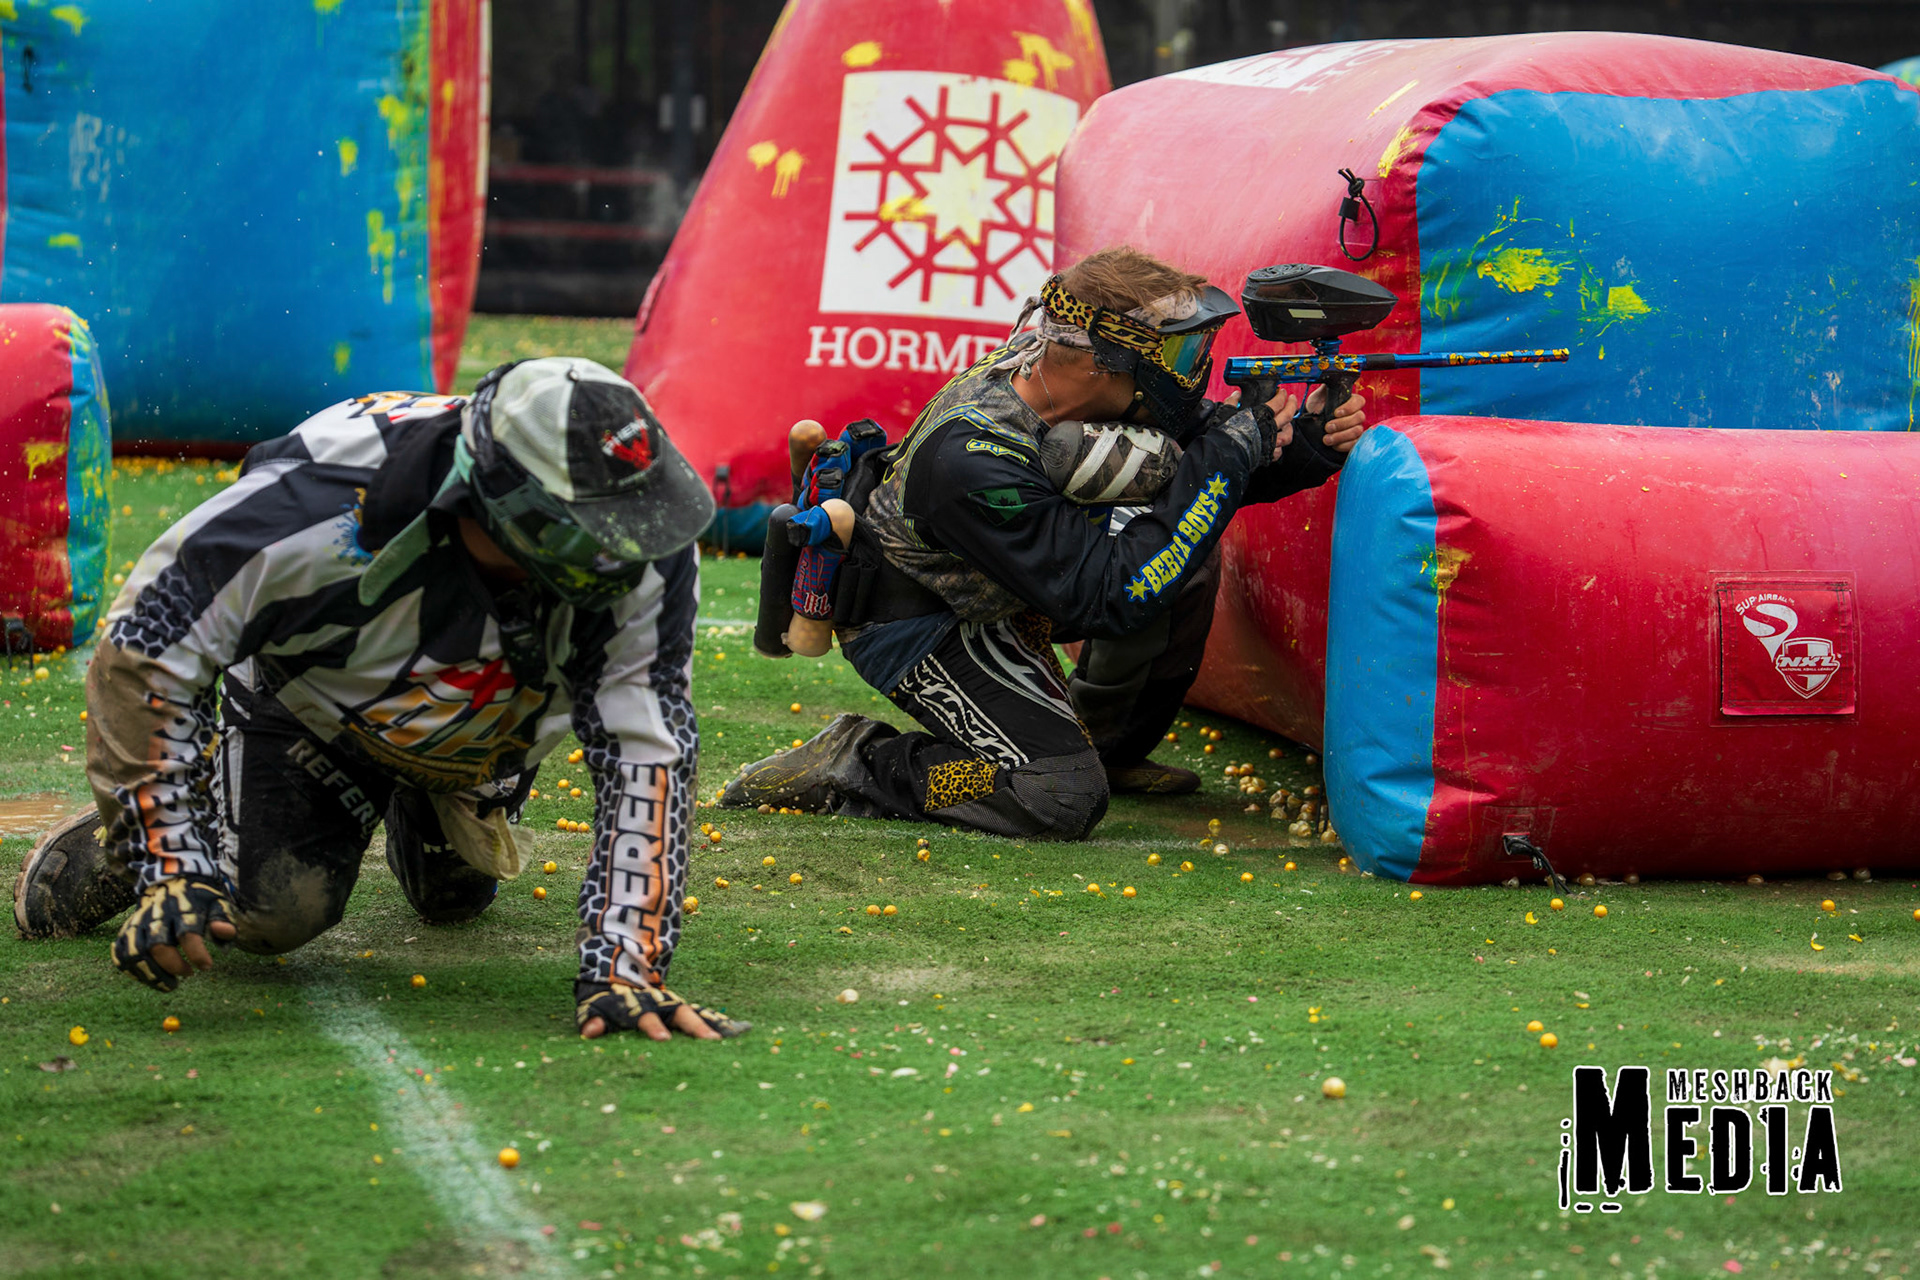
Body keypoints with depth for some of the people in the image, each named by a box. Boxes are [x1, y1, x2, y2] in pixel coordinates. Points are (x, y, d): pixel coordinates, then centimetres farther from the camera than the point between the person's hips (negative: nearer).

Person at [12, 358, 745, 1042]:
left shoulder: (648, 558, -38)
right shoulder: (323, 504, -45)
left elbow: (643, 754, -32)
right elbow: (144, 655, -35)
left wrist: (623, 966, -39)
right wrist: (173, 867, -37)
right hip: (312, 702, -3)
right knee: (274, 911, -15)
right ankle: (126, 831, 17)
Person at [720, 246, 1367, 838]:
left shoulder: (1056, 371, -15)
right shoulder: (973, 459, -38)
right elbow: (1112, 598, -37)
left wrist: (1309, 449, -18)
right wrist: (1226, 456, -35)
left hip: (995, 593, 9)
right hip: (913, 622, -9)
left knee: (1189, 557, 4)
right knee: (1064, 798, -22)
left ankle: (1109, 746, 20)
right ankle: (850, 764, -7)